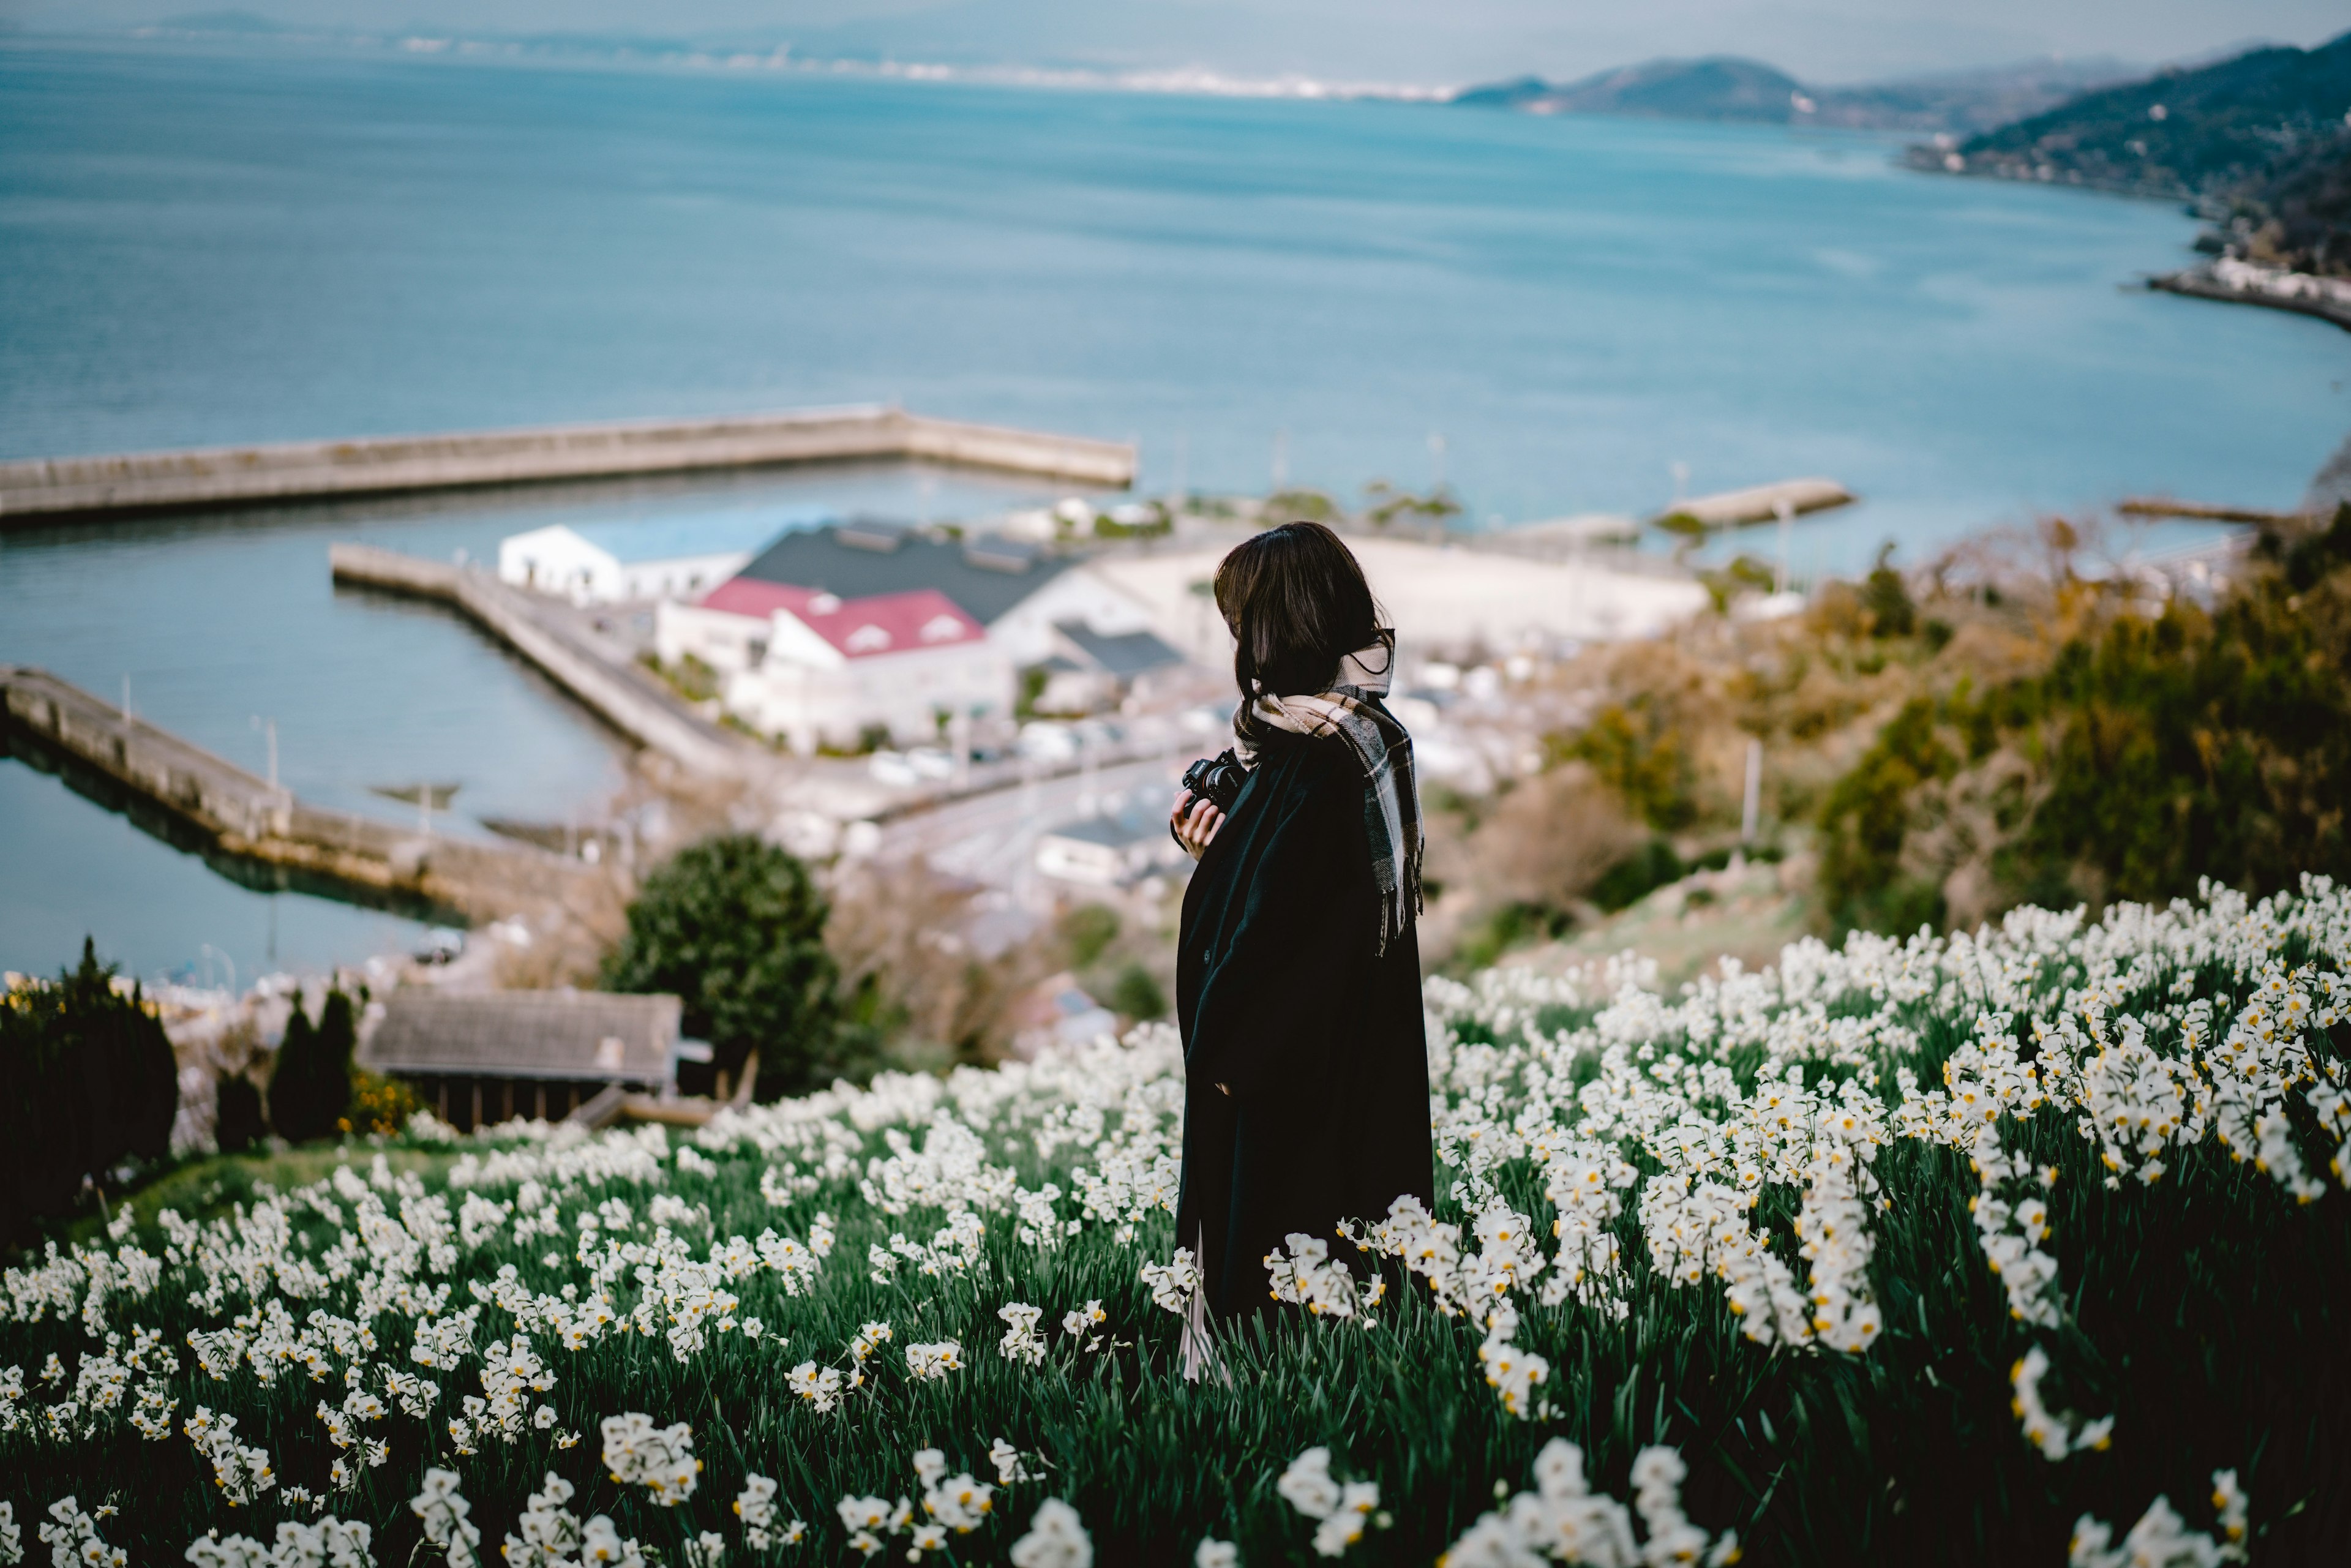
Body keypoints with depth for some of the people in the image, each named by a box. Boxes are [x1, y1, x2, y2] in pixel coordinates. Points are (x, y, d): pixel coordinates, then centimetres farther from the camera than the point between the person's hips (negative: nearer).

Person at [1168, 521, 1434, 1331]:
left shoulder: (1309, 762, -23)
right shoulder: (1372, 736, 6)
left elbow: (1274, 930, -22)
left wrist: (1219, 1049, -11)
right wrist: (1214, 856, 5)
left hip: (1284, 1082, -10)